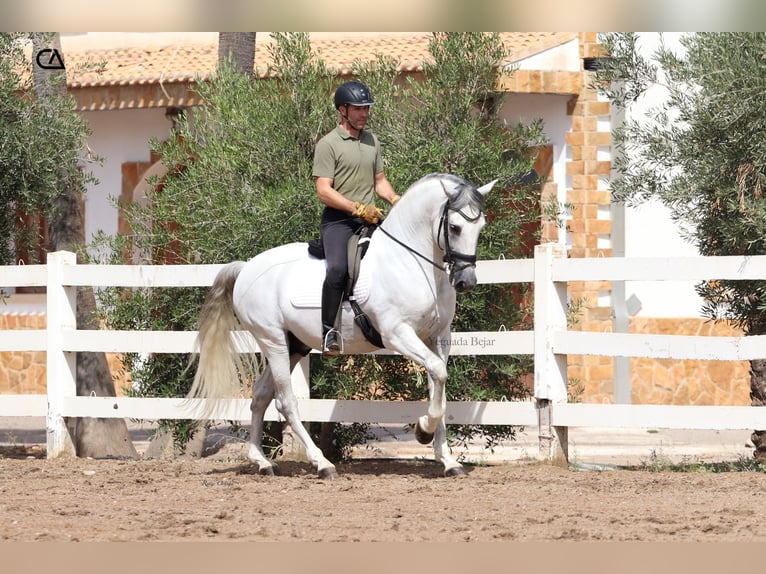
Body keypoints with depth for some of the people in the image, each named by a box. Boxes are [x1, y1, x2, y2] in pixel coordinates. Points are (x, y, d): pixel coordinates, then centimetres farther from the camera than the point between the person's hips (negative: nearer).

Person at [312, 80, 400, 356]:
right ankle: (329, 331, -18)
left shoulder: (372, 141, 16)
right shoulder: (328, 144, -5)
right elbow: (324, 191, -11)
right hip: (338, 220, -7)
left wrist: (394, 198, 4)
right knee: (337, 268, -29)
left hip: (368, 219, 7)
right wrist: (358, 208, -19)